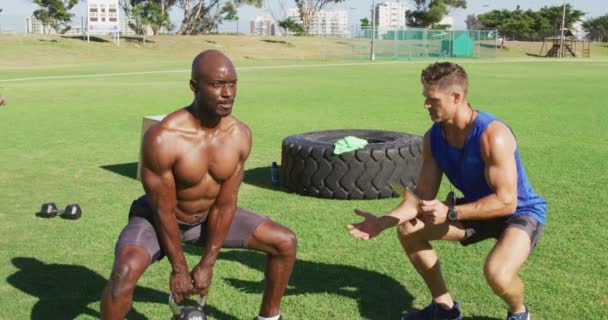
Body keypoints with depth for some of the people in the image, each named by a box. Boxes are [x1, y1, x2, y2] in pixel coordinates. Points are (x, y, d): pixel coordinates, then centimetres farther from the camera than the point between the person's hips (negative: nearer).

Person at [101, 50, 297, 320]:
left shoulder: (240, 135, -17)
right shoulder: (162, 138, -33)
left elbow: (225, 204, -10)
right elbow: (164, 211, -23)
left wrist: (207, 263, -9)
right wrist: (178, 269, -14)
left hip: (208, 217, 5)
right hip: (157, 218, -5)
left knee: (285, 242, -2)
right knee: (126, 270, -35)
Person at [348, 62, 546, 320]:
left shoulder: (492, 136, -32)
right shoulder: (433, 138, -9)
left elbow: (506, 201, -31)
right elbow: (423, 194, -5)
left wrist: (450, 212, -36)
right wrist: (383, 222, -19)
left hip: (521, 212, -7)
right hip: (478, 207, 7)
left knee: (497, 274, -35)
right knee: (408, 230, -2)